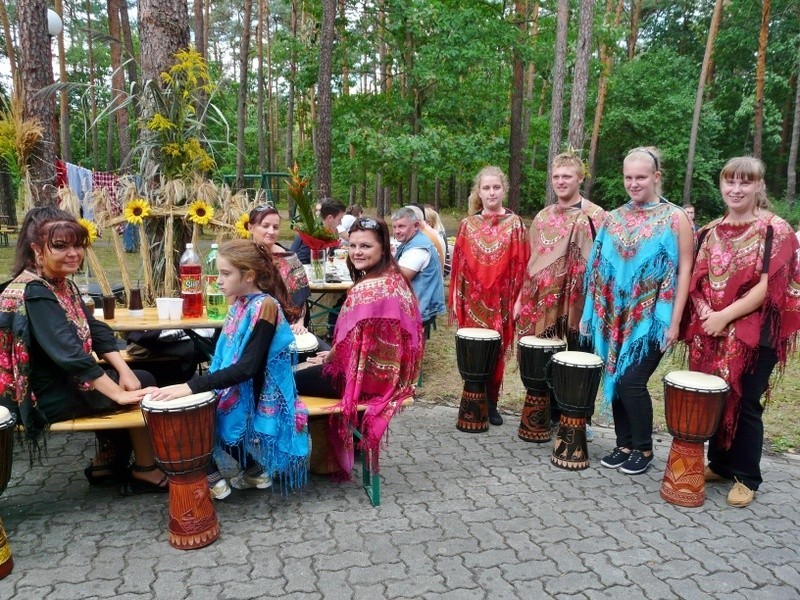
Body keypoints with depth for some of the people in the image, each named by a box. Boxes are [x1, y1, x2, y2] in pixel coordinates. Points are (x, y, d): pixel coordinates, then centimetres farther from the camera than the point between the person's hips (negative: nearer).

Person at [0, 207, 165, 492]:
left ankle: (106, 464, 19)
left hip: (64, 379, 9)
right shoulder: (33, 293, -23)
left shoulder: (62, 283, 6)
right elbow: (70, 353, -30)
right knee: (144, 384, -7)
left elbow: (96, 330, 3)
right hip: (44, 396, -9)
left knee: (138, 379, 9)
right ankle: (145, 471, 9)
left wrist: (125, 373, -9)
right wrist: (121, 394, -29)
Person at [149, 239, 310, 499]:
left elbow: (247, 367, -28)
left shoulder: (265, 306, -21)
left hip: (253, 396, -9)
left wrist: (193, 386, -32)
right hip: (233, 390, 9)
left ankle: (213, 478, 10)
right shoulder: (239, 302, 5)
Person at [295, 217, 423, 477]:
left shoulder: (366, 289, -26)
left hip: (368, 375, -9)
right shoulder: (395, 278, 3)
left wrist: (327, 359, 0)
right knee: (309, 370, 26)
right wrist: (333, 354, 11)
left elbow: (350, 344, -21)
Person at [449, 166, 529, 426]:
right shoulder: (468, 224, 5)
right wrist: (456, 301, 2)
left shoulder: (514, 224, 1)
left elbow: (520, 265, -2)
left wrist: (517, 300, -6)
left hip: (500, 301, -1)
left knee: (496, 352, 5)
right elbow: (458, 265, 6)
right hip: (472, 301, 1)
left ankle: (491, 404, 19)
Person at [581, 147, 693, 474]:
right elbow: (599, 267, 11)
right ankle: (624, 444, 23)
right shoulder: (614, 218, 8)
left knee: (631, 381, -8)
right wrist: (590, 311, 8)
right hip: (615, 316, 5)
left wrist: (674, 321, -12)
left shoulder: (675, 218, -4)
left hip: (651, 317, -4)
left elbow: (684, 270, -7)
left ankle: (643, 448, 12)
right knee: (615, 380, 7)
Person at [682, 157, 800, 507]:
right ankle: (719, 465, 27)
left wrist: (724, 316, -18)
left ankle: (746, 478, 17)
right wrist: (704, 311, -8)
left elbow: (769, 285, -14)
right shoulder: (712, 231, 11)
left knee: (744, 404, 1)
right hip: (710, 333, 5)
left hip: (753, 335, -4)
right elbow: (698, 278, 10)